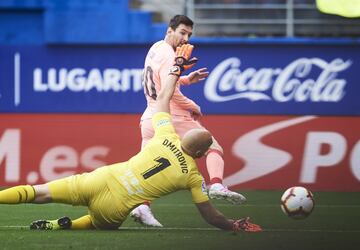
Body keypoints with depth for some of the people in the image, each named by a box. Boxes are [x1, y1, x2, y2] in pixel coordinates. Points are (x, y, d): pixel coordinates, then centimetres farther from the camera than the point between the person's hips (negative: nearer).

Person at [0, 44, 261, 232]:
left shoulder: (167, 137, 4)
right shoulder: (193, 176, -1)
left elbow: (162, 98, 19)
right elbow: (211, 216, 6)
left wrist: (177, 68, 31)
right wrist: (235, 226, 23)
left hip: (99, 180, 1)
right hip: (114, 210, -1)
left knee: (41, 192, 3)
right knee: (101, 222, 30)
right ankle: (65, 225, 4)